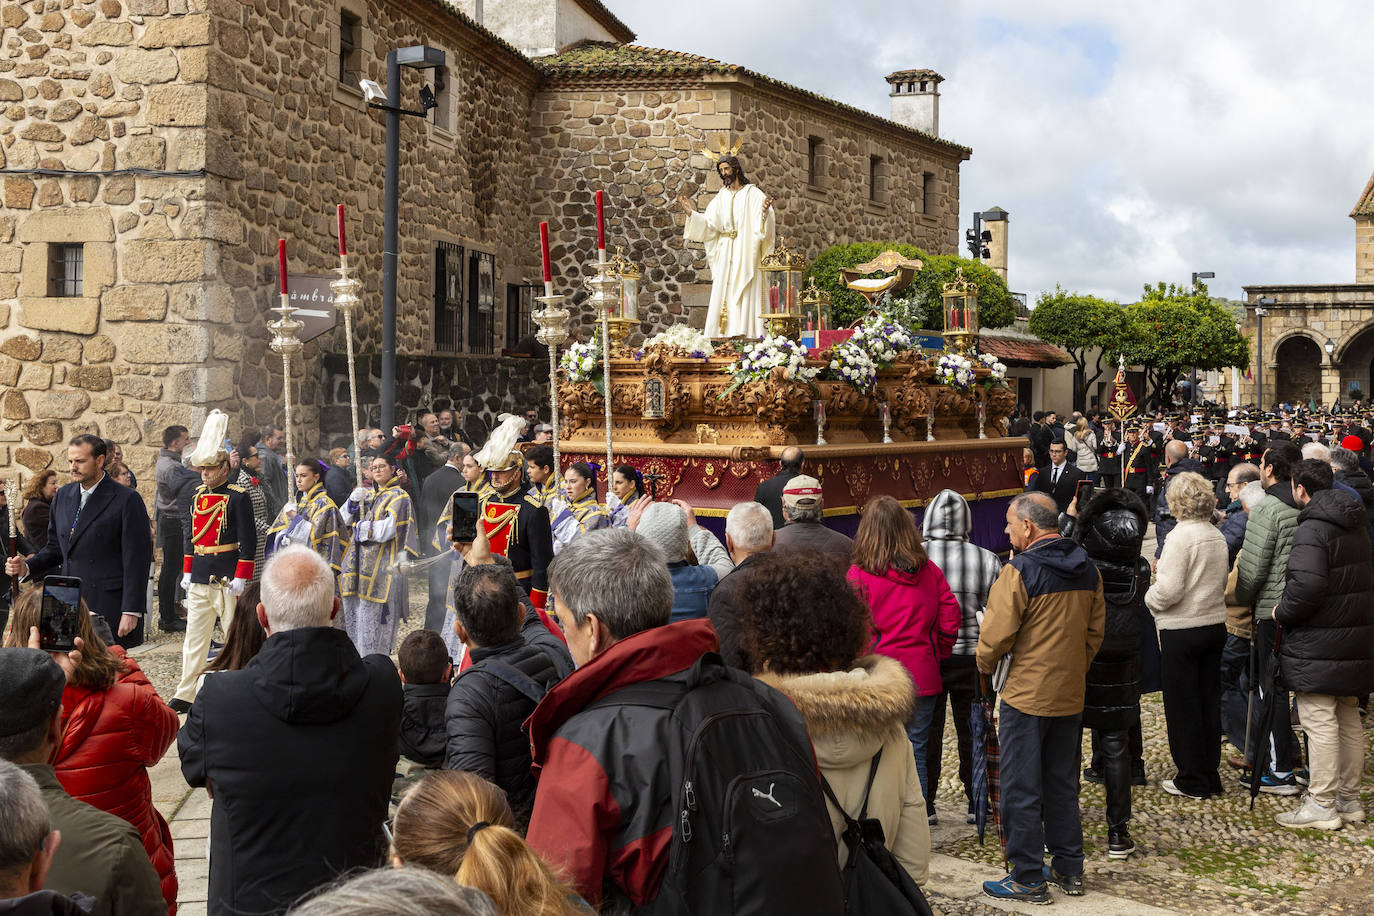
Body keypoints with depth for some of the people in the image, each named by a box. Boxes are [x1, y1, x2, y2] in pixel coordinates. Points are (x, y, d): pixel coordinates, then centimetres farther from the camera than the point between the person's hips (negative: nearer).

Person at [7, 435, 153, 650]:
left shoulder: (127, 500, -7)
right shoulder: (63, 497, 14)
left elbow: (137, 559, -8)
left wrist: (131, 612, -13)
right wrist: (27, 567, 3)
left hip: (109, 607, -5)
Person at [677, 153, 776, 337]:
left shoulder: (752, 193, 2)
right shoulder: (721, 197, 15)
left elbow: (762, 219, -10)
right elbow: (708, 223, 8)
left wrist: (765, 210, -32)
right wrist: (690, 212, -3)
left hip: (745, 251, -4)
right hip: (725, 252, 4)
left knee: (746, 293, -8)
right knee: (722, 293, -2)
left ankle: (747, 333, -9)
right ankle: (723, 334, -2)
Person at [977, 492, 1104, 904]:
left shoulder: (1020, 571, -17)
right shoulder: (1087, 569, 5)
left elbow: (996, 634, -17)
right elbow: (1095, 629, 10)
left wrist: (985, 665, 1)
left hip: (1026, 696, -7)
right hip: (1070, 696, 7)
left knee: (1021, 790, 3)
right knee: (1063, 784, 18)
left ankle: (1028, 879, 8)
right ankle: (1069, 869, 25)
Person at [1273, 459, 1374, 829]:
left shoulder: (1312, 528, -17)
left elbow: (1307, 584, -28)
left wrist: (1283, 613, -13)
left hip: (1318, 645, -9)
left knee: (1319, 722, -4)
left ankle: (1321, 805, 0)